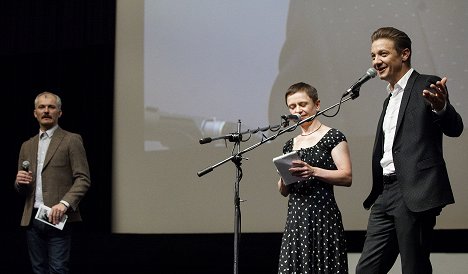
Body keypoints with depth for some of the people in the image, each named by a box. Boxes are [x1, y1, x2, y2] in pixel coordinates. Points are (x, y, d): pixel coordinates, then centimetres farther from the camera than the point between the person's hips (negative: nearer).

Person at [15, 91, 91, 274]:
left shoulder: (71, 140, 2)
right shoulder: (27, 146, 19)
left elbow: (83, 179, -6)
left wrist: (64, 203, -20)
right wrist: (20, 181, -1)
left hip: (57, 218, -5)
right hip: (32, 219, 6)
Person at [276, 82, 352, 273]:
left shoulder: (333, 137, 1)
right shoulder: (290, 145, 17)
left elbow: (347, 177, -8)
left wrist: (313, 171, -20)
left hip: (323, 214, -5)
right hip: (295, 217, 5)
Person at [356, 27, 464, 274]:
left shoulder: (427, 86, -3)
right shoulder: (390, 99, 22)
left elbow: (454, 129, -16)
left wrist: (440, 107, -38)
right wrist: (373, 195, 16)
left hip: (415, 193, -8)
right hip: (386, 194, 8)